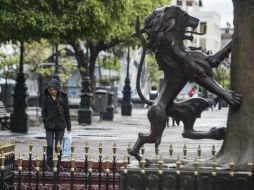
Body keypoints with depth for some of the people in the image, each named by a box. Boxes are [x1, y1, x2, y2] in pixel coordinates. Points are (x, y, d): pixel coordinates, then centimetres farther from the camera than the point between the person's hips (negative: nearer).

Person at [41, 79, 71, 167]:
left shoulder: (63, 98, 0)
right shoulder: (47, 98, 0)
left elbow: (67, 113, 5)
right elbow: (43, 111, 8)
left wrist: (69, 126, 5)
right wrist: (45, 121, -3)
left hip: (60, 126, 0)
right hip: (49, 126, 0)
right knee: (49, 145, -3)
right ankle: (49, 164, 3)